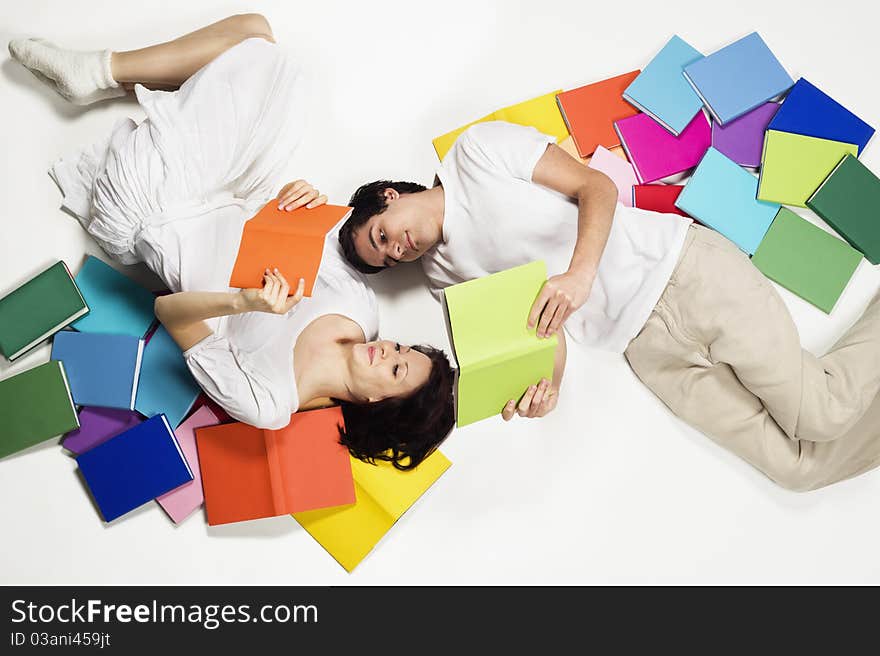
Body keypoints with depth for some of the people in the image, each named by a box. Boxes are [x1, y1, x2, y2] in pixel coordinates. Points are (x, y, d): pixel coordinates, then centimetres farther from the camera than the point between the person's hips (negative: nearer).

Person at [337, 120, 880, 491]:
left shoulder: (479, 149, -2)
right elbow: (536, 319, 5)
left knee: (819, 412, -12)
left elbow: (597, 186, -7)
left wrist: (580, 272, -25)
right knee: (796, 466, -7)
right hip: (645, 343, 4)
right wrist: (547, 381, -17)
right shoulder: (445, 274, 11)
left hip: (682, 266, -4)